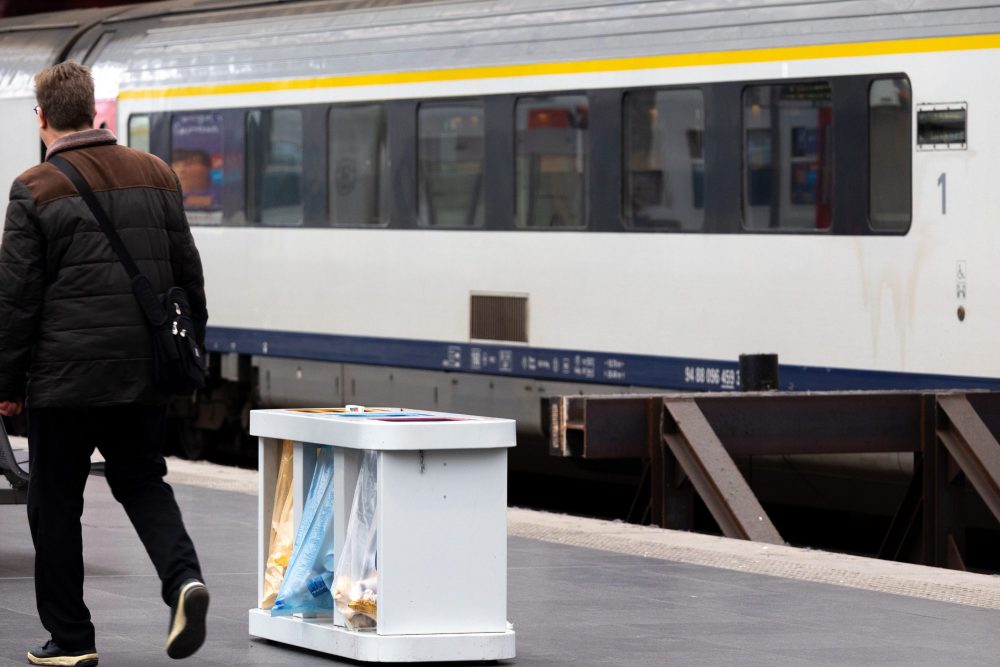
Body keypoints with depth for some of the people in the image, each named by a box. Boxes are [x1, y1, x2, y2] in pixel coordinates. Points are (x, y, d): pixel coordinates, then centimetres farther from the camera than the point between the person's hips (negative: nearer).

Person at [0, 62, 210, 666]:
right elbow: (187, 271, 10)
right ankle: (183, 576, -9)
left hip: (66, 373, -4)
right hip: (144, 371, 4)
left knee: (56, 503, 7)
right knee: (141, 480, 17)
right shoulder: (156, 175, 6)